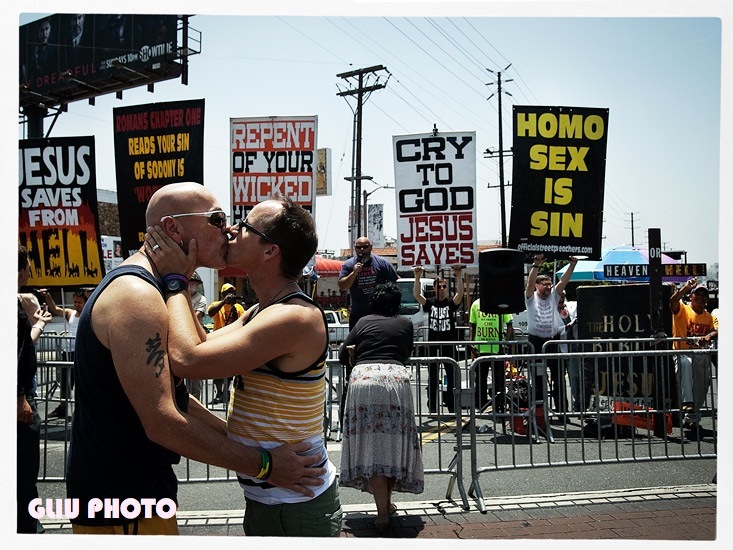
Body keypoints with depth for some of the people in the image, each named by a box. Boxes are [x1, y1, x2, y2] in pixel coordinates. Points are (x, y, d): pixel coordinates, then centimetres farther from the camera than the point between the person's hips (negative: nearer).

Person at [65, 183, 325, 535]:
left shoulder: (157, 290, 11)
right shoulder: (136, 297, -23)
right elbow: (162, 423, -28)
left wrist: (239, 438, 9)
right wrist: (263, 465, -22)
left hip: (139, 487, 10)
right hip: (120, 506, -10)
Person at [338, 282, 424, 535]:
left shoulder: (364, 322, 18)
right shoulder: (405, 323, 18)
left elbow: (342, 356, 19)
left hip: (363, 379, 0)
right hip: (395, 379, 1)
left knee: (371, 446, -2)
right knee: (394, 443, 12)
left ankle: (382, 513, -8)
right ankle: (387, 502, 22)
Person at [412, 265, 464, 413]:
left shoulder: (451, 303, 3)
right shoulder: (430, 304, 5)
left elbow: (460, 294, -16)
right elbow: (417, 295, -11)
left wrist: (459, 276, -27)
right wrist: (417, 277, -22)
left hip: (449, 345, 0)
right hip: (433, 345, 1)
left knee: (453, 377, 2)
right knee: (432, 379, 6)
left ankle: (452, 406, 11)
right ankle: (432, 407, 13)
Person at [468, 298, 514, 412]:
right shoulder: (476, 304, 6)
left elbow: (510, 326, 0)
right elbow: (472, 326, 11)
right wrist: (472, 345, 3)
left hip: (498, 349, -2)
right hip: (480, 349, 3)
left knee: (499, 380, 5)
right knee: (480, 380, 11)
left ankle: (499, 408, 15)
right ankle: (480, 408, 23)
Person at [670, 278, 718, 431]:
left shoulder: (710, 317, 13)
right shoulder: (682, 310, 1)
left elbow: (717, 330, -7)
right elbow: (673, 301, -21)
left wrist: (709, 336, -29)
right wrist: (686, 287, -34)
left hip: (702, 355, 5)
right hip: (683, 353, -4)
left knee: (701, 388, 4)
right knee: (685, 364, -38)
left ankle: (692, 418, 22)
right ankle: (687, 402, -42)